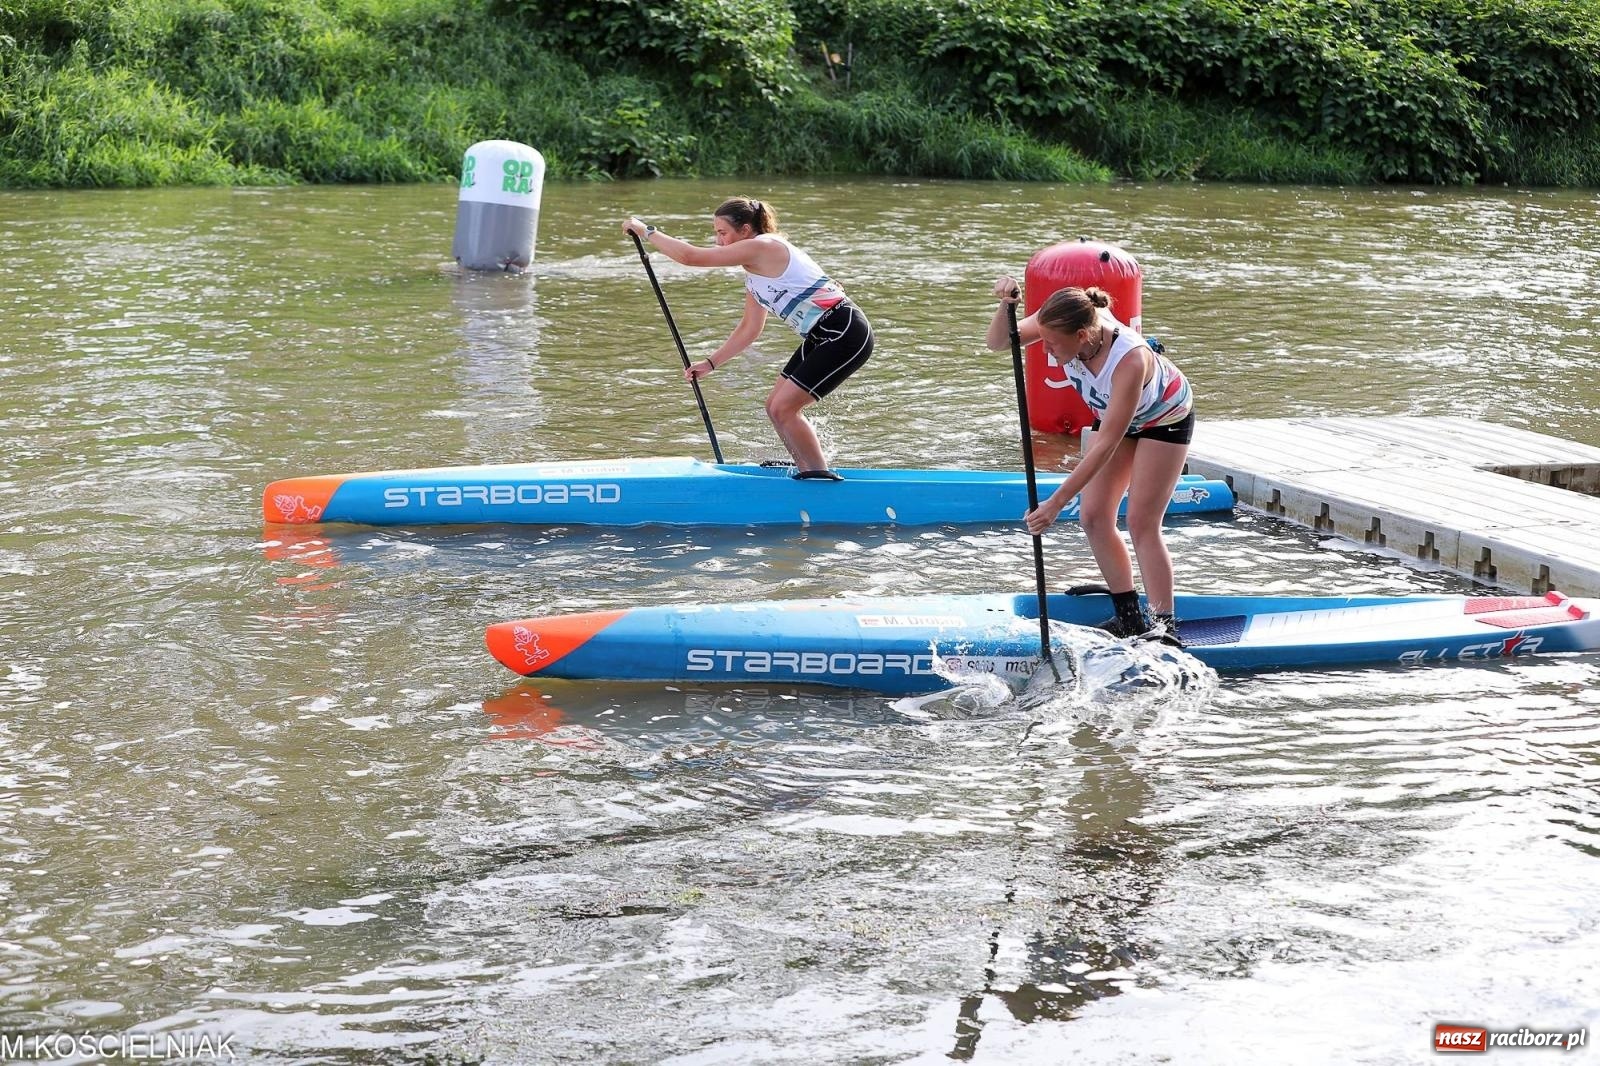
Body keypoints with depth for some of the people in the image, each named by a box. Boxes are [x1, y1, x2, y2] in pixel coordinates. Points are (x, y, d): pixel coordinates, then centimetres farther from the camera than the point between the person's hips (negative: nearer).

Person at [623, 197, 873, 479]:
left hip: (845, 334, -10)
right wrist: (710, 363, 18)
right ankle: (807, 474, 19)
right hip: (821, 338, 10)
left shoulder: (761, 247, -14)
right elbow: (750, 328, 21)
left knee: (784, 408, -10)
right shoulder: (757, 266, 16)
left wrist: (646, 231, -6)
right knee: (775, 405, 10)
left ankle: (823, 478, 0)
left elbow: (691, 257, -16)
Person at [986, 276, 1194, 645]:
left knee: (1141, 522, -14)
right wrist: (1005, 306, -46)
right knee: (1093, 517, 0)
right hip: (1113, 413, 7)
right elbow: (998, 342, -24)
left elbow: (1106, 444, -41)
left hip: (1164, 418, -7)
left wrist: (1056, 502, -43)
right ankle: (1130, 617, 8)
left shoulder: (1129, 359, -44)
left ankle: (1164, 626, -9)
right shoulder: (1063, 323, -28)